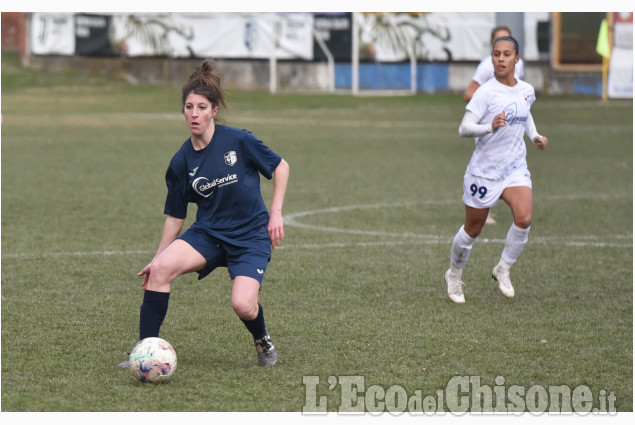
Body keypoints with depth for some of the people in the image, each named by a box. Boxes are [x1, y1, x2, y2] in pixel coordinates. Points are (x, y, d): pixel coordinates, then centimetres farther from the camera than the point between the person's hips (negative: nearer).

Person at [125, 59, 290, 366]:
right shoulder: (182, 162, -2)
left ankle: (262, 340, 15)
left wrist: (276, 213, -5)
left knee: (243, 305, -23)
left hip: (251, 236, -3)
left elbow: (280, 167, 2)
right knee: (160, 269, -23)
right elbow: (175, 216, 8)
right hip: (208, 233, 3)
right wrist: (158, 256, 6)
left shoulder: (238, 141, -12)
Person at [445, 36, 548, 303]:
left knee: (524, 218, -21)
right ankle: (454, 275, 35)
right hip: (484, 169, -4)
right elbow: (464, 129, -23)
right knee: (472, 230, 9)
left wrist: (535, 136, 11)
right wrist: (490, 127, -40)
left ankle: (503, 269, 1)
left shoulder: (527, 90, 2)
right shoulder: (486, 92, -16)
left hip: (515, 168, 4)